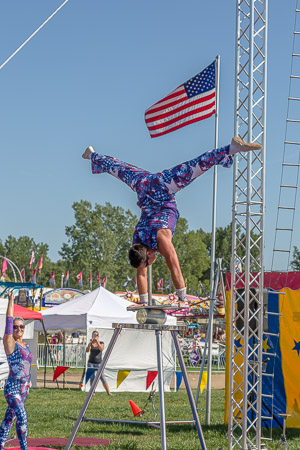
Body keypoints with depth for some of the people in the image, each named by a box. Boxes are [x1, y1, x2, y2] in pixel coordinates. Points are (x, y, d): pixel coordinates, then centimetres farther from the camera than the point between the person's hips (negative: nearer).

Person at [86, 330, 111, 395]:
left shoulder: (101, 343, 3)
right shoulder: (91, 344, 7)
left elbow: (101, 349, -16)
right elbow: (87, 350, -10)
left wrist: (97, 342, -28)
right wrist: (90, 343, -23)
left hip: (98, 363, -2)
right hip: (91, 362, 2)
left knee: (102, 377, -9)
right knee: (92, 377, -3)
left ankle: (108, 392, -8)